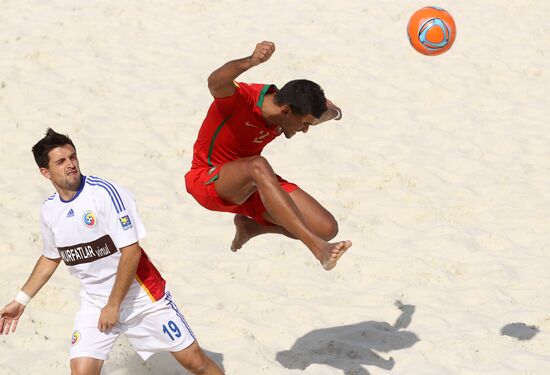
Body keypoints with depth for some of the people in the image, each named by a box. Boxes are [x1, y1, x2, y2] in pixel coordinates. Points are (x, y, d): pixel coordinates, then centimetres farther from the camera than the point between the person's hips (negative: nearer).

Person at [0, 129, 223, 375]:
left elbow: (131, 251, -20)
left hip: (140, 296, -4)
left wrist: (113, 306, -18)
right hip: (94, 303, 4)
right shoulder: (49, 211, 0)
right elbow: (51, 258, 20)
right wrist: (20, 301, 17)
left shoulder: (104, 193, -19)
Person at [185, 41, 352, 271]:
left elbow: (334, 113, 18)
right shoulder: (240, 98, -26)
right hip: (208, 181, -7)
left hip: (251, 186, 7)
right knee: (258, 165, -43)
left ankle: (249, 226, 17)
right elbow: (216, 82, -55)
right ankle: (316, 247, -50)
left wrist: (333, 111, -1)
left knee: (327, 228, -9)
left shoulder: (290, 110, -6)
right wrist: (251, 62, -69)